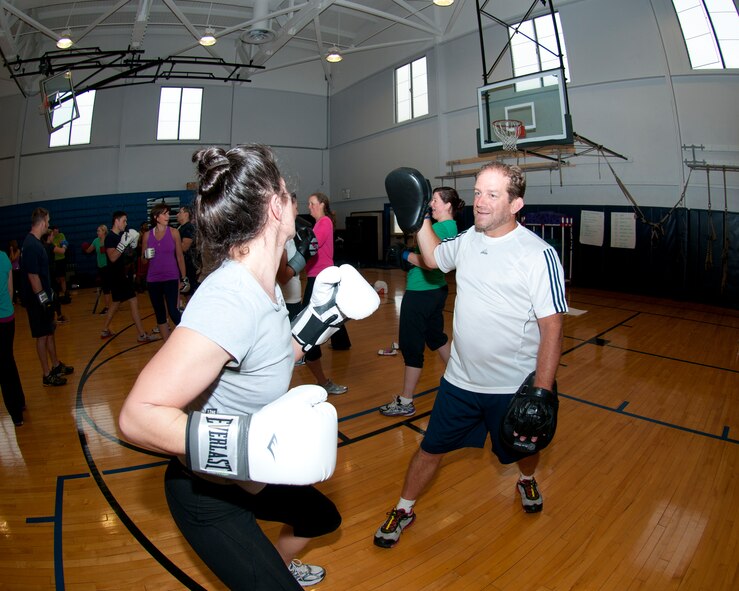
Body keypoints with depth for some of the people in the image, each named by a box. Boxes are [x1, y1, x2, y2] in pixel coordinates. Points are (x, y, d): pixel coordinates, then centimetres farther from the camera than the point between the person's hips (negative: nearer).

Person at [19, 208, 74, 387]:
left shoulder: (35, 242, 10)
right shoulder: (31, 245, -20)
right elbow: (32, 275, -23)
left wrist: (49, 293, 20)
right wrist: (42, 298, -20)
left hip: (45, 297, 9)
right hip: (37, 300, -9)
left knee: (50, 332, 18)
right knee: (42, 336, 0)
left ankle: (56, 365, 31)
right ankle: (47, 375, 9)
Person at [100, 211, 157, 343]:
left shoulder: (123, 235, 12)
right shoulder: (110, 237, -13)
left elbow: (127, 254, 19)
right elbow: (112, 257, -24)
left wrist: (133, 244, 2)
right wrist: (123, 243, -28)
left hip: (125, 275, 9)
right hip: (118, 276, -9)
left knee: (116, 303, 18)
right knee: (134, 302, -12)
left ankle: (105, 331, 31)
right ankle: (142, 335, -9)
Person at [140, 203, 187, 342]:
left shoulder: (173, 232, -1)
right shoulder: (147, 235, 5)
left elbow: (180, 256, 1)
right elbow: (143, 259, 13)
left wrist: (184, 278, -1)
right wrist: (147, 256, -11)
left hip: (171, 279, -3)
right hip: (153, 280, 3)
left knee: (173, 312, -14)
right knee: (160, 314, 9)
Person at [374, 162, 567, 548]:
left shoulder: (539, 255, -18)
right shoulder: (466, 240, -1)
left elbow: (552, 330, -17)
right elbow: (433, 257, 20)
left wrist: (541, 395, -20)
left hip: (514, 387, -3)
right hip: (460, 379, 3)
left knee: (523, 449, 24)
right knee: (431, 447, 11)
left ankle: (527, 481, 59)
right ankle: (404, 510, 34)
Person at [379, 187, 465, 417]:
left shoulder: (439, 228, -18)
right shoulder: (451, 227, 12)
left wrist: (408, 256, -13)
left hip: (421, 293, -10)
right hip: (437, 290, 10)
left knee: (411, 345, -1)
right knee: (436, 337, 25)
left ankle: (405, 403, 10)